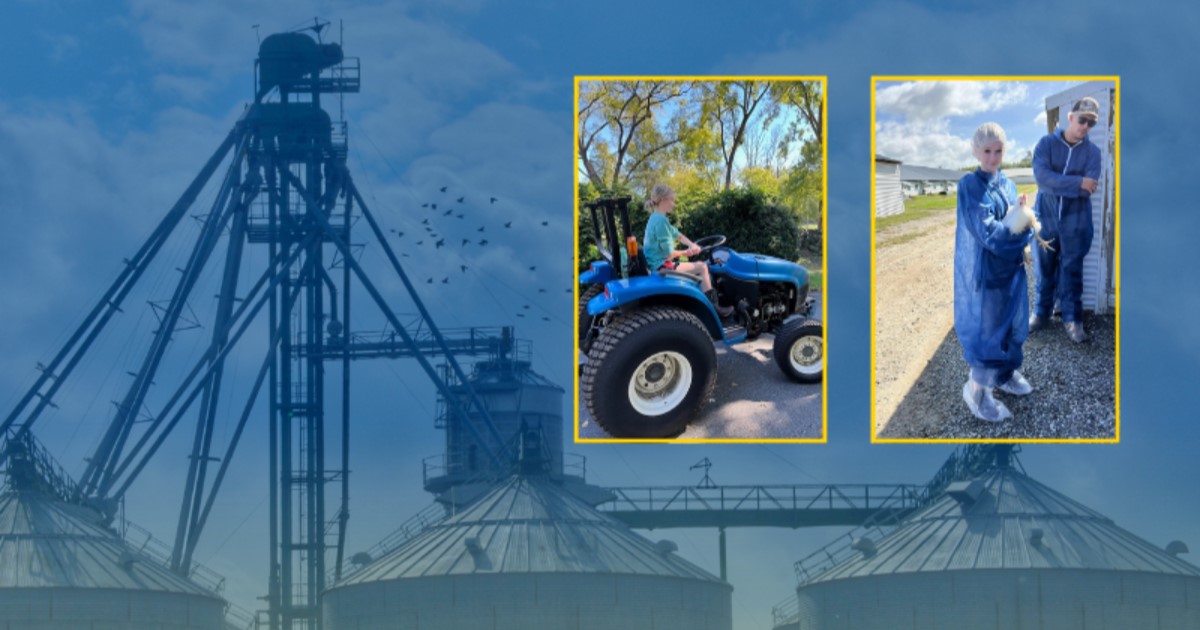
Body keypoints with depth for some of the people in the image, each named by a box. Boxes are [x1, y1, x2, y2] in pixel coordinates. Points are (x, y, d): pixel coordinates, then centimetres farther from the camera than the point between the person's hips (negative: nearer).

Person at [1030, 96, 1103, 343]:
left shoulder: (1092, 152, 0)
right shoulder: (1047, 144, -3)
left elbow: (1089, 188, -12)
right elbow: (1042, 177, -19)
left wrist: (1059, 184, -19)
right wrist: (1077, 183, -24)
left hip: (1076, 219, 0)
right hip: (1046, 215, 0)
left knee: (1072, 270, 4)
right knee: (1044, 268, 7)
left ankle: (1072, 318, 10)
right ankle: (1041, 313, 18)